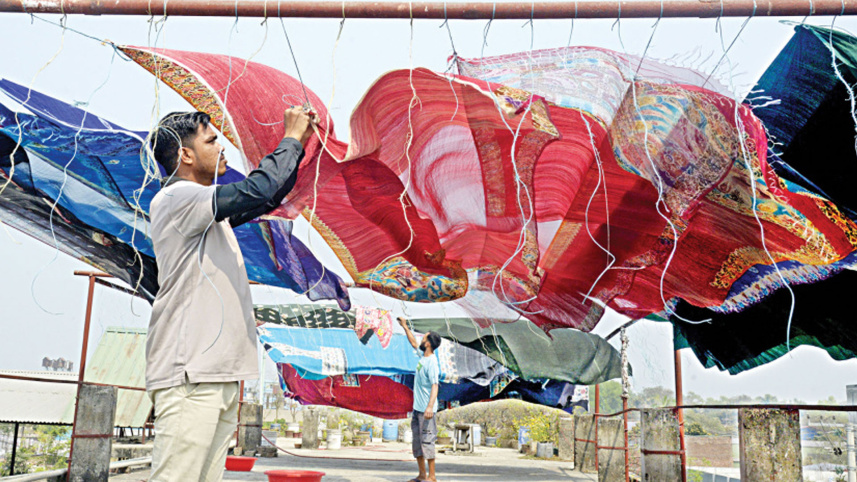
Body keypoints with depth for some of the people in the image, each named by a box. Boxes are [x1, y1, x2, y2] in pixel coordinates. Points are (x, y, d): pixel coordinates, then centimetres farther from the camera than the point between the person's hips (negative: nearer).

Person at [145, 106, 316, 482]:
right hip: (189, 376, -9)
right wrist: (291, 139, -3)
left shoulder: (205, 208, 22)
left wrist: (299, 145, 21)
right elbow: (258, 190, -19)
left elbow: (270, 197, 31)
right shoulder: (174, 199, -7)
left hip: (218, 375, 9)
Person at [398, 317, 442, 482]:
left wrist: (430, 406, -35)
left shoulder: (432, 363, -18)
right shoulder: (423, 356, 8)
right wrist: (405, 327, 31)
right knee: (417, 442, 13)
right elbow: (414, 343, 27)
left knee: (427, 440, -5)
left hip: (426, 410, -9)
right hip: (417, 407, 9)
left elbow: (435, 385, -25)